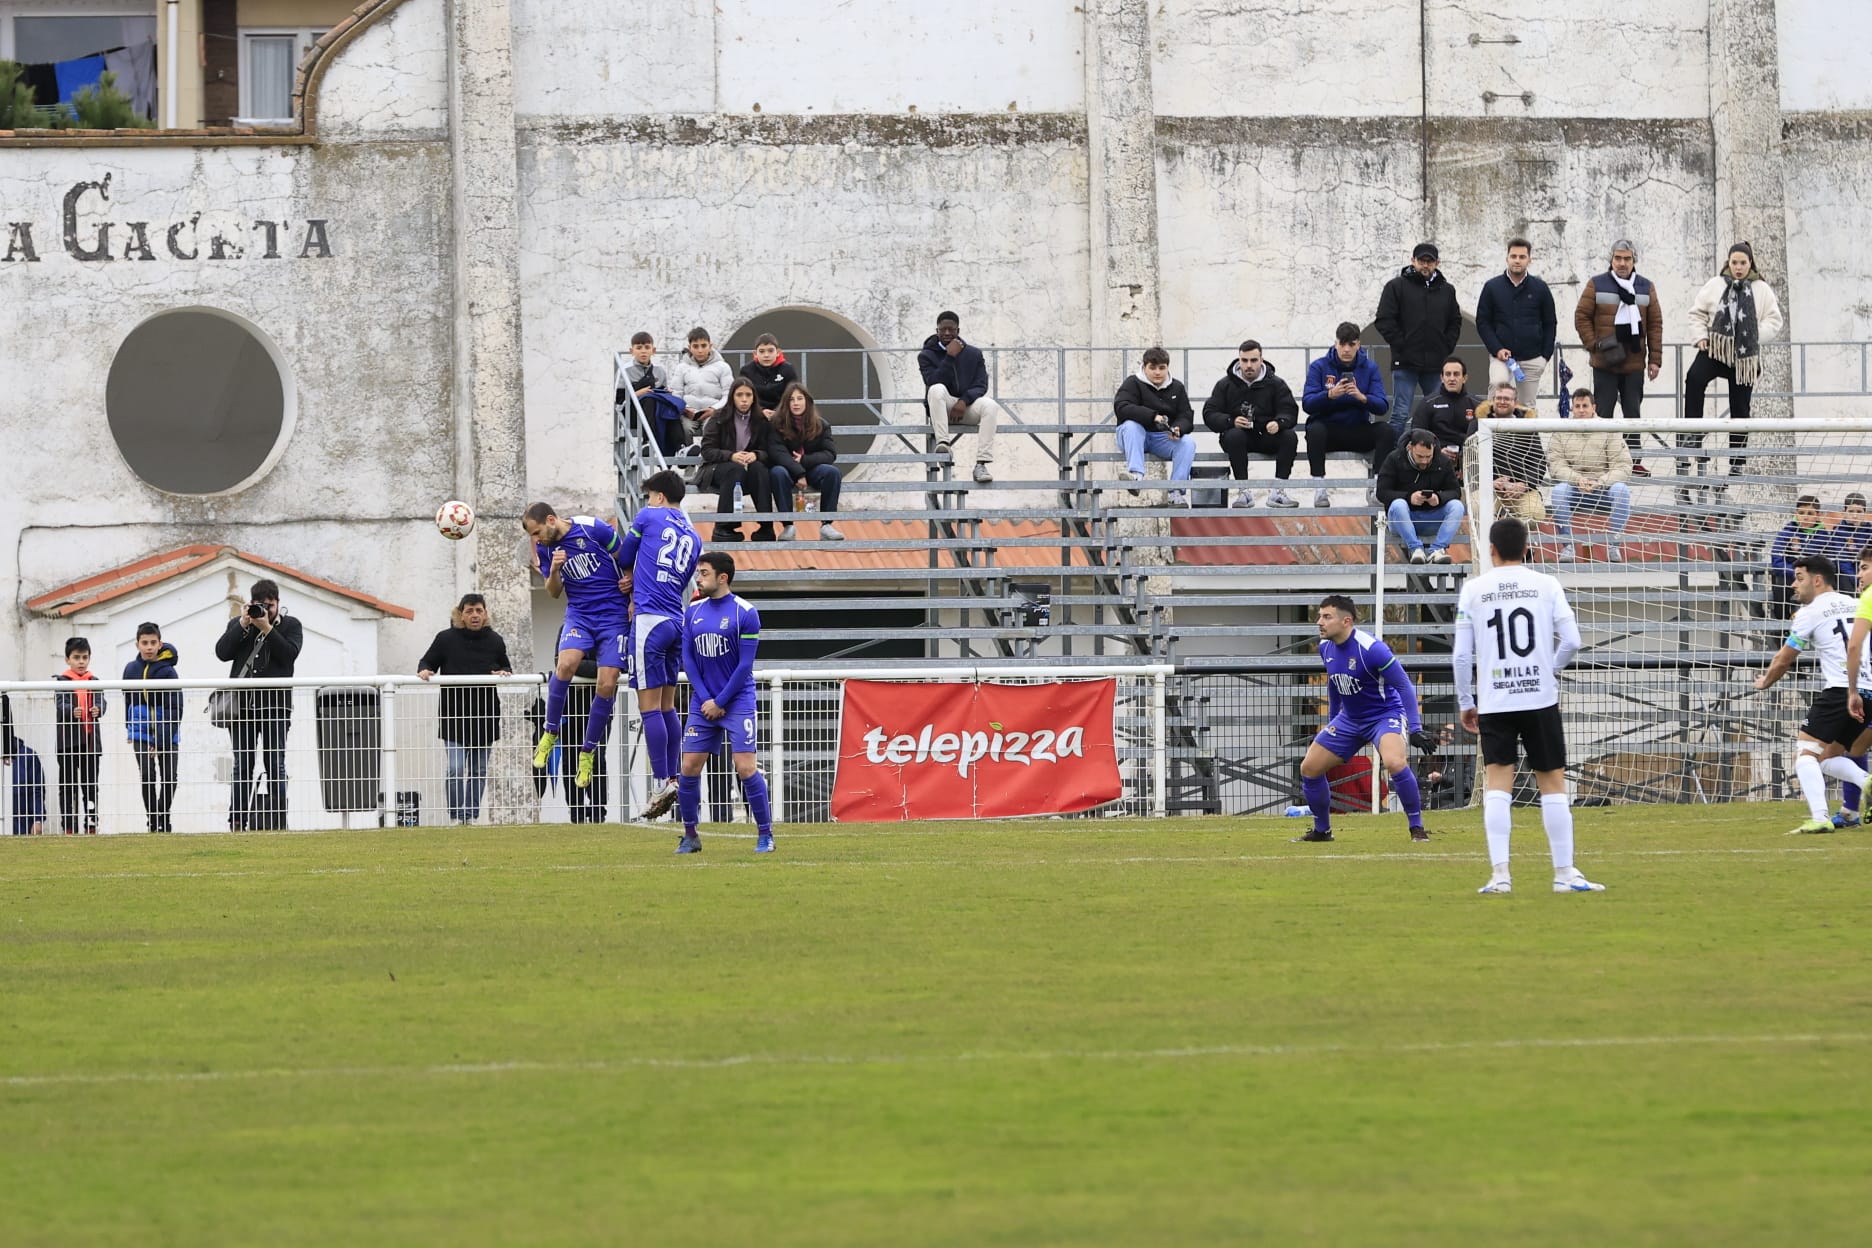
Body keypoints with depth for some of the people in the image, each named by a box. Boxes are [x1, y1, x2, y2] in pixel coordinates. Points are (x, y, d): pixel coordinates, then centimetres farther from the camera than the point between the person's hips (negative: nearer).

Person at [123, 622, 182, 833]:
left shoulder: (168, 672, -12)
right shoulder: (131, 669, 1)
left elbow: (174, 710, -14)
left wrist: (162, 740, -19)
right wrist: (129, 729, 13)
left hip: (167, 734, -2)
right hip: (141, 733, 2)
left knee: (168, 777, 2)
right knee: (147, 775, -11)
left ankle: (164, 819, 18)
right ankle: (153, 822, -6)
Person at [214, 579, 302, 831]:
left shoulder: (290, 625, 8)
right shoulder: (238, 624, 14)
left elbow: (289, 654, -9)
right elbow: (222, 652, 1)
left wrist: (267, 629, -13)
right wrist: (242, 626, -7)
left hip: (275, 705, -2)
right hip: (243, 705, 2)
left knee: (275, 766, -3)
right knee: (242, 766, 1)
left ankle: (277, 820, -2)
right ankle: (237, 821, 0)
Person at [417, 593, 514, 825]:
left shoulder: (494, 641, 7)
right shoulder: (446, 639, -1)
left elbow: (506, 669, 17)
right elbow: (427, 662, 7)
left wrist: (505, 674, -6)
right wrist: (424, 671, -15)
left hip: (485, 715, 3)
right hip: (454, 716, -3)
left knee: (479, 770, 8)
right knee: (455, 769, -12)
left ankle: (472, 816, 16)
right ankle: (455, 817, -5)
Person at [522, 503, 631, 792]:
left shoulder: (594, 529, -11)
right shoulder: (545, 548, 2)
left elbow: (627, 561, 1)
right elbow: (554, 592, 8)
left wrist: (633, 598, -3)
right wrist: (554, 570, -12)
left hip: (615, 614, -2)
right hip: (579, 614, 2)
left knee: (607, 684, -10)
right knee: (566, 663, -26)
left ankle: (588, 752, 5)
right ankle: (551, 732, -7)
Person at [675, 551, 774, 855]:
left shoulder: (745, 613, -8)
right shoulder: (693, 611, 7)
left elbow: (745, 665, -9)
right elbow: (687, 659, 6)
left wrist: (719, 702, -10)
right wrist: (705, 699, -5)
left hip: (738, 701, -5)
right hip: (703, 702, 5)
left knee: (745, 768, -11)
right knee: (689, 767, 0)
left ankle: (765, 835, 1)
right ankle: (690, 836, 11)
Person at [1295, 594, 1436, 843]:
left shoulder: (1370, 649, -26)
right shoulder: (1326, 648, -3)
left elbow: (1404, 686, -21)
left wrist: (1415, 728, -26)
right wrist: (1330, 724, 24)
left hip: (1385, 714, -7)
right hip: (1350, 718, 7)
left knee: (1394, 762, -34)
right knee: (1309, 768, 4)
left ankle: (1417, 828, -19)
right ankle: (1322, 830, 22)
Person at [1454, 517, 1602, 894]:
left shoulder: (1474, 589, 2)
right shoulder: (1546, 585, 2)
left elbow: (1462, 655, 0)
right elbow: (1572, 640, -5)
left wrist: (1466, 702, 11)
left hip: (1494, 701, 0)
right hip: (1540, 698, 0)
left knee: (1497, 781, -1)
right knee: (1552, 781, 8)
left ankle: (1499, 874, -13)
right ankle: (1565, 873, 9)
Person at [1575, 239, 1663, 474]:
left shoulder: (1646, 287, 8)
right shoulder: (1597, 285, 0)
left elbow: (1655, 324, 9)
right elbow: (1582, 317, 1)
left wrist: (1655, 358, 3)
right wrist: (1594, 345, -10)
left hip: (1635, 363, 3)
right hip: (1605, 364, -3)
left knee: (1633, 411, 6)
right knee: (1603, 411, -1)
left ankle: (1634, 460, 11)